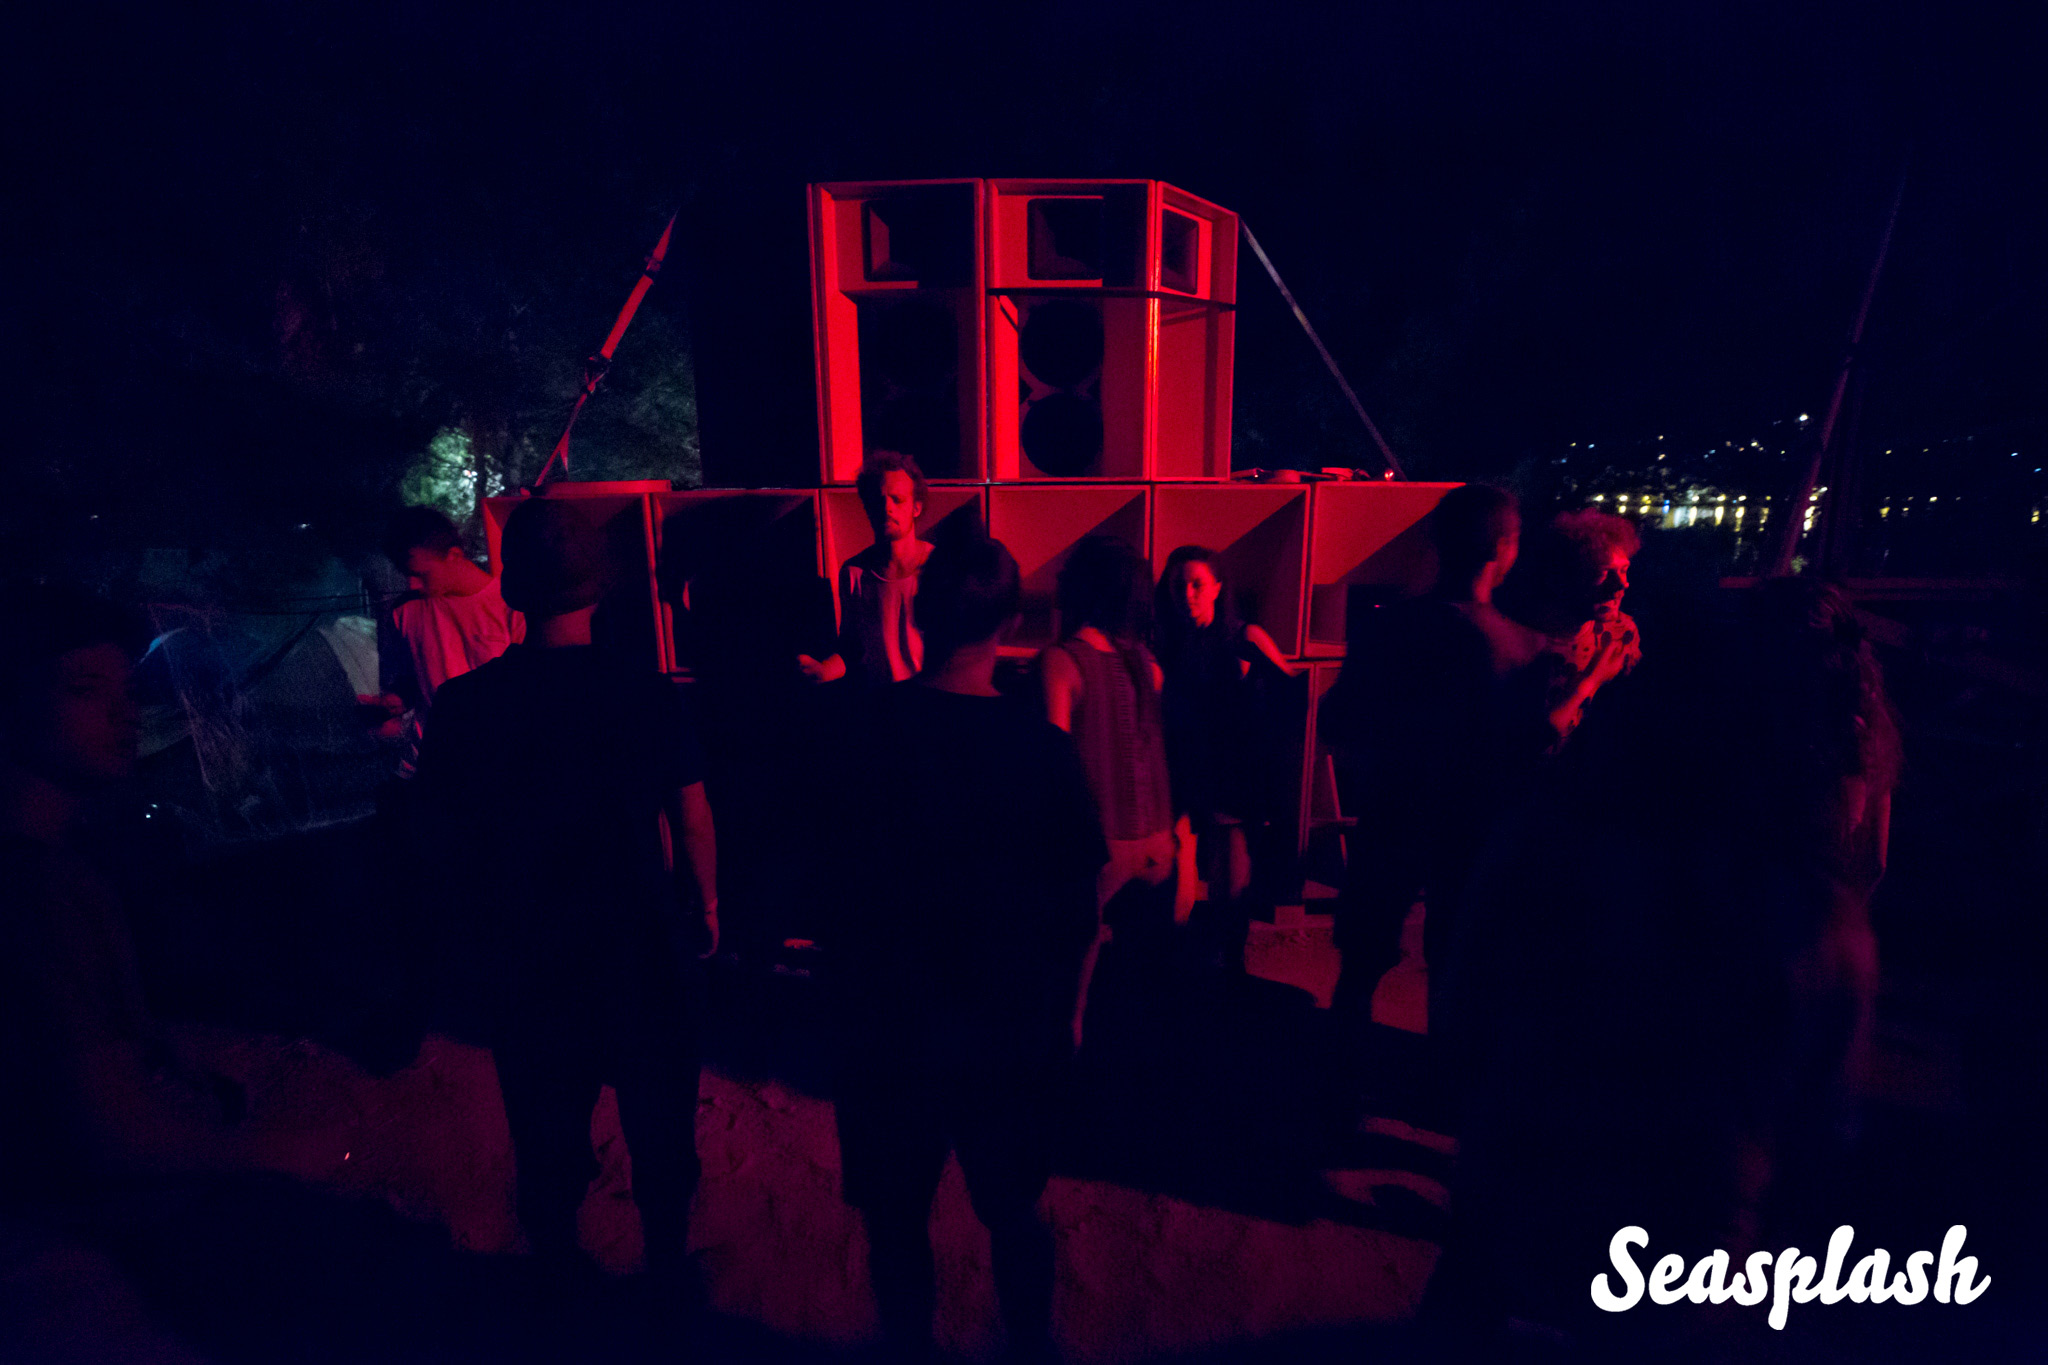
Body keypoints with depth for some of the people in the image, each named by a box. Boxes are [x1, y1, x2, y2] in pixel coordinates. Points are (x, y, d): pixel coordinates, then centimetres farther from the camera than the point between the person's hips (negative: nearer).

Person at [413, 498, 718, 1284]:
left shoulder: (461, 705, -14)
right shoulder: (648, 698, -20)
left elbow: (437, 830, -3)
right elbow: (693, 821, -13)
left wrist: (482, 923, 13)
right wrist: (705, 906, 4)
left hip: (522, 957, 2)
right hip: (639, 949, -1)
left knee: (546, 1128, 23)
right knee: (659, 1120, 20)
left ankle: (556, 1259, 45)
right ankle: (667, 1262, 40)